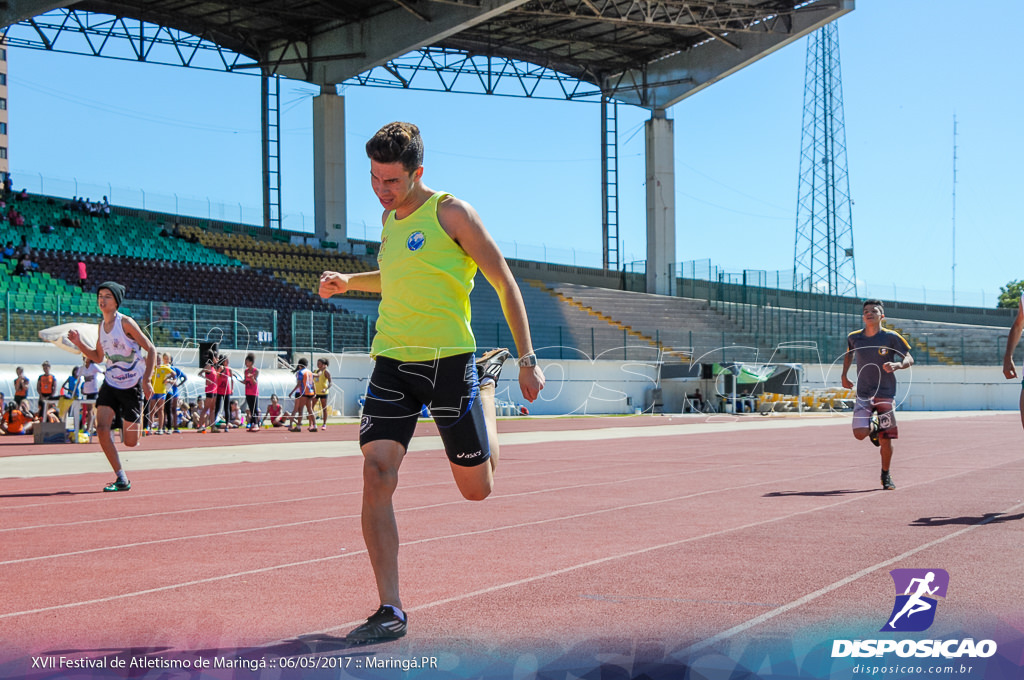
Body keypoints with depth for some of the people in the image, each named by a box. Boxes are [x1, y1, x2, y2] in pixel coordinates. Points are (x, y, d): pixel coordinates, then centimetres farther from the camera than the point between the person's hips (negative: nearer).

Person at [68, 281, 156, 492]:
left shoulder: (125, 322, -13)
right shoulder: (102, 325, 6)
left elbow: (151, 349, -13)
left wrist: (147, 380, -21)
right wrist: (79, 343, 3)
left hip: (132, 386, -5)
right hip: (110, 384, 5)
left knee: (130, 442, -1)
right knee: (101, 427, -18)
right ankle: (121, 479, -10)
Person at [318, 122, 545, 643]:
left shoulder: (450, 213, -8)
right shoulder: (388, 217, 11)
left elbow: (505, 283, -4)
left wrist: (527, 359, -7)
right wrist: (347, 282, 12)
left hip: (449, 361, -5)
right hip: (392, 364, 5)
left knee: (477, 488, 9)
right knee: (376, 474, -15)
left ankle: (487, 379, 38)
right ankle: (390, 612, -10)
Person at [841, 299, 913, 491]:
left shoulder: (891, 337, -6)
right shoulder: (854, 338, 2)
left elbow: (909, 359, -3)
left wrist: (897, 365, -23)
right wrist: (844, 376, 22)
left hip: (885, 394, -2)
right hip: (863, 394, 2)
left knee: (885, 441, -1)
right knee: (859, 434, -16)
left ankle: (886, 475, 22)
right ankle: (873, 426, 21)